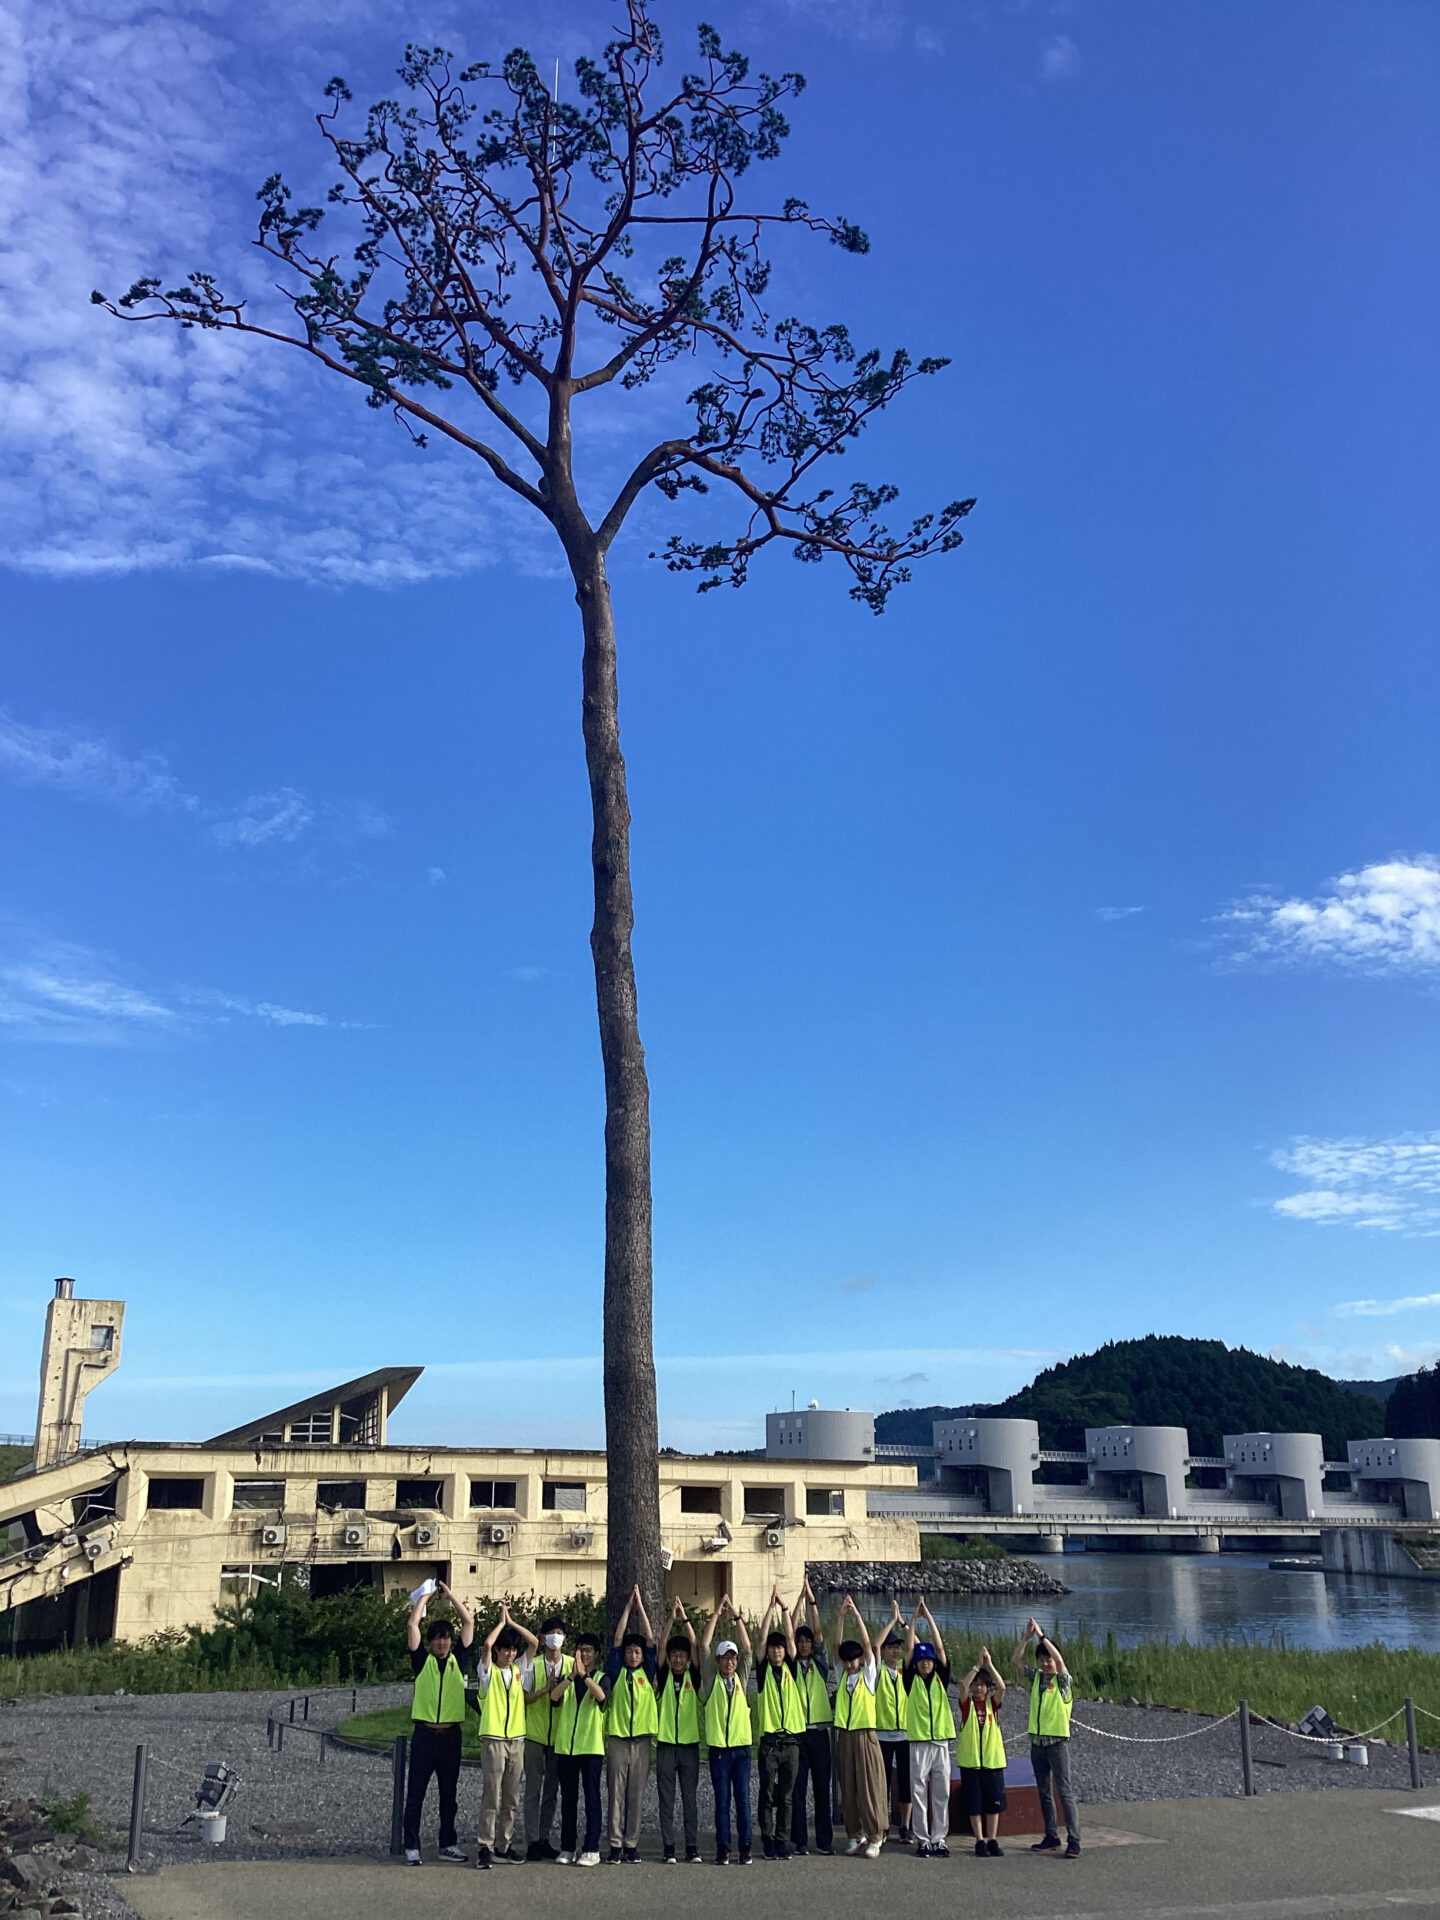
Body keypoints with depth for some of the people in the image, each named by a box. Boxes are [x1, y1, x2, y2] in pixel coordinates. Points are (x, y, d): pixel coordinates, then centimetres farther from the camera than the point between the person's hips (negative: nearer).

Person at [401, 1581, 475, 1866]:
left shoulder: (458, 1660, 8)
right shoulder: (422, 1659, 2)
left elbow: (469, 1622, 7)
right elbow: (412, 1625, -5)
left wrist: (449, 1595, 9)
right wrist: (424, 1597, 3)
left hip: (450, 1735, 2)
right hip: (424, 1734, -2)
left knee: (449, 1795, 10)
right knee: (416, 1794, -1)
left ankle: (448, 1845, 19)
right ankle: (412, 1847, 5)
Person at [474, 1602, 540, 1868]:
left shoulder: (519, 1670, 12)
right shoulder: (488, 1670, -1)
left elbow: (534, 1642, 4)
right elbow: (487, 1644, -19)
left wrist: (512, 1622, 3)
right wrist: (502, 1622, -5)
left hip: (517, 1740, 5)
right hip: (493, 1739, -5)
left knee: (511, 1799, 8)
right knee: (491, 1797, -7)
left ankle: (505, 1845, 16)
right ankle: (484, 1847, -4)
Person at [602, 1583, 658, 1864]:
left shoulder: (647, 1672, 9)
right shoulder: (616, 1672, 5)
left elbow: (650, 1640, 4)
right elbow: (617, 1638, 0)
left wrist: (640, 1607, 3)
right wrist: (628, 1606, 1)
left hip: (642, 1739, 1)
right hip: (617, 1738, -1)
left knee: (636, 1795, 3)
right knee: (617, 1793, -1)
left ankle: (632, 1844, 9)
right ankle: (616, 1844, 2)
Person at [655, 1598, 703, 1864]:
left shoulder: (692, 1677, 4)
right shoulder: (664, 1677, 4)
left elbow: (696, 1646, -6)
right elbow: (660, 1647, -6)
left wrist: (685, 1619, -11)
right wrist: (672, 1619, -12)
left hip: (689, 1744, 0)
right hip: (665, 1744, 0)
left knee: (691, 1800, 2)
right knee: (666, 1800, 2)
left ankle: (693, 1849, 5)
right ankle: (669, 1849, 7)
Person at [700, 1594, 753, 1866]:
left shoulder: (741, 1679, 9)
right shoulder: (711, 1680, 5)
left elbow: (747, 1648, 0)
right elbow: (704, 1647, -2)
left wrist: (736, 1616, -4)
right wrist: (716, 1616, -2)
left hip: (741, 1747, 1)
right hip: (718, 1749, -1)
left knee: (742, 1800, 0)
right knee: (722, 1801, 1)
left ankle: (745, 1847, 5)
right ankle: (723, 1849, 5)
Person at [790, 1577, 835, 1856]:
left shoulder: (820, 1664, 9)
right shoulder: (792, 1665, 6)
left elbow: (819, 1633, -3)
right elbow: (791, 1633, -3)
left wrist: (812, 1602, -10)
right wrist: (800, 1600, -7)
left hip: (819, 1731, 1)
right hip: (796, 1731, -1)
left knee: (823, 1788, 4)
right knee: (798, 1788, 0)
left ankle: (825, 1840, 10)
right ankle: (800, 1840, 6)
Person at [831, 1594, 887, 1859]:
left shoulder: (868, 1674, 1)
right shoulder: (842, 1675, 10)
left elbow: (866, 1644, -9)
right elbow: (838, 1646, 2)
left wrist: (856, 1614, -13)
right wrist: (841, 1617, -7)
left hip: (865, 1735, -4)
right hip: (844, 1736, 4)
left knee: (870, 1786, -4)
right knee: (848, 1788, 6)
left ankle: (875, 1837, 0)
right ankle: (856, 1834, 15)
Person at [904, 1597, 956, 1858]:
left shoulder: (941, 1678, 9)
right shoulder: (912, 1680, 5)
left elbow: (940, 1648, 1)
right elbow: (909, 1649, -1)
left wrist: (929, 1618, -1)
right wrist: (913, 1619, -3)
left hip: (941, 1742, 2)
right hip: (918, 1743, -1)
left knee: (941, 1795, 4)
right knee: (919, 1794, 0)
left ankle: (939, 1839, 10)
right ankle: (922, 1840, 6)